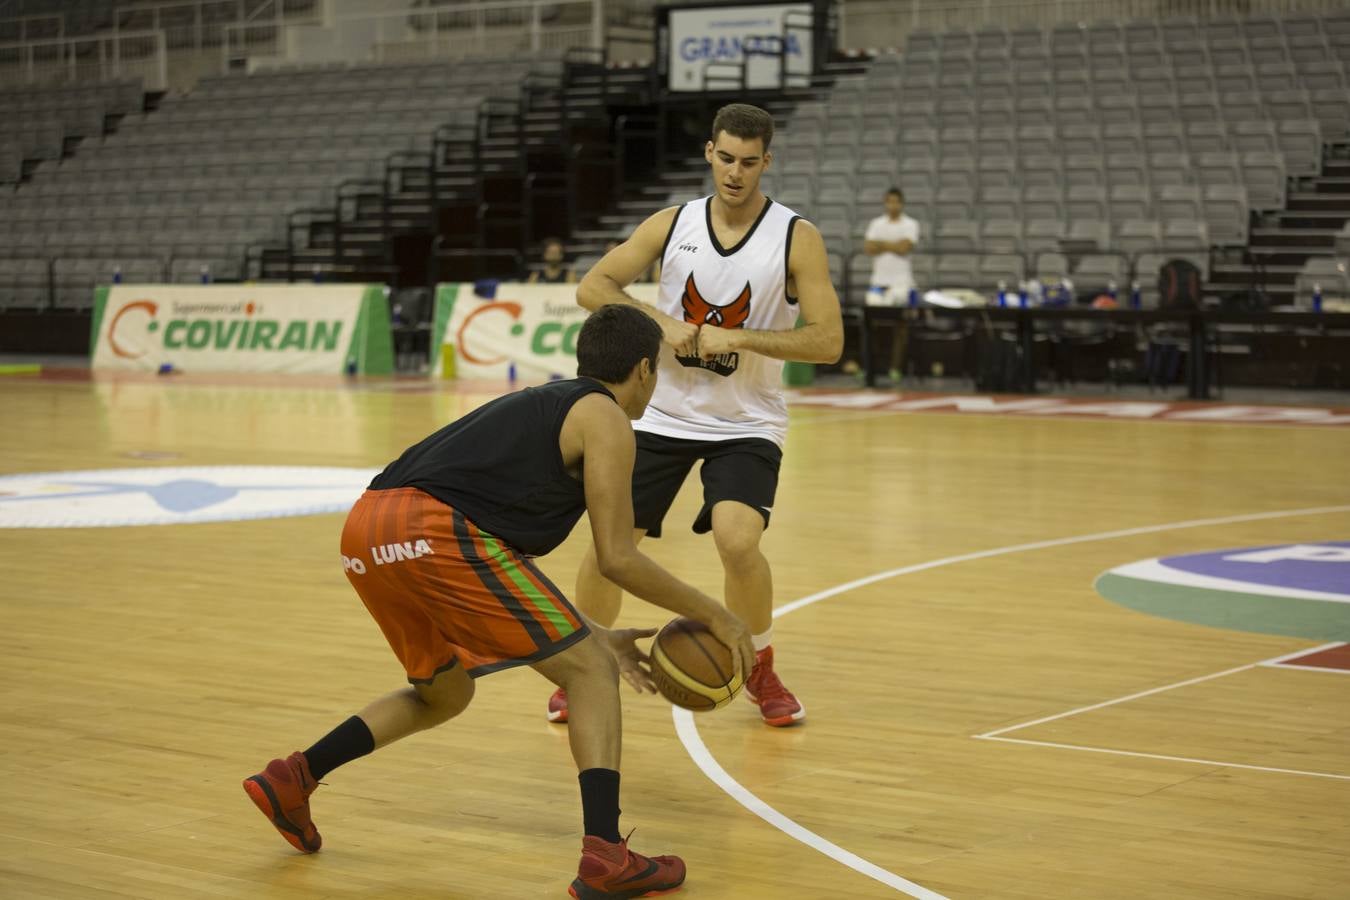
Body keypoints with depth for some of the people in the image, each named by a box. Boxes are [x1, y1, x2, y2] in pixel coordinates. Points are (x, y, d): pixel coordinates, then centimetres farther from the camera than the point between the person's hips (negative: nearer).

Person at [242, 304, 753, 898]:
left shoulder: (541, 405, 32)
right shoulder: (606, 419, 8)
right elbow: (617, 559, 1)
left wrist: (596, 637, 34)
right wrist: (714, 616, 12)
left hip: (366, 529, 8)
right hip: (435, 531, -8)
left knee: (444, 694, 29)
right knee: (590, 671, 4)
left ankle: (292, 779, 21)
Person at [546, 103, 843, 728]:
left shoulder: (796, 238, -11)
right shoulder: (673, 224, -3)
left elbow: (828, 341, -15)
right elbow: (592, 287, -2)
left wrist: (735, 337, -22)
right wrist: (662, 321, -17)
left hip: (746, 424, -3)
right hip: (664, 414, 3)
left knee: (737, 540, -23)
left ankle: (760, 669, 4)